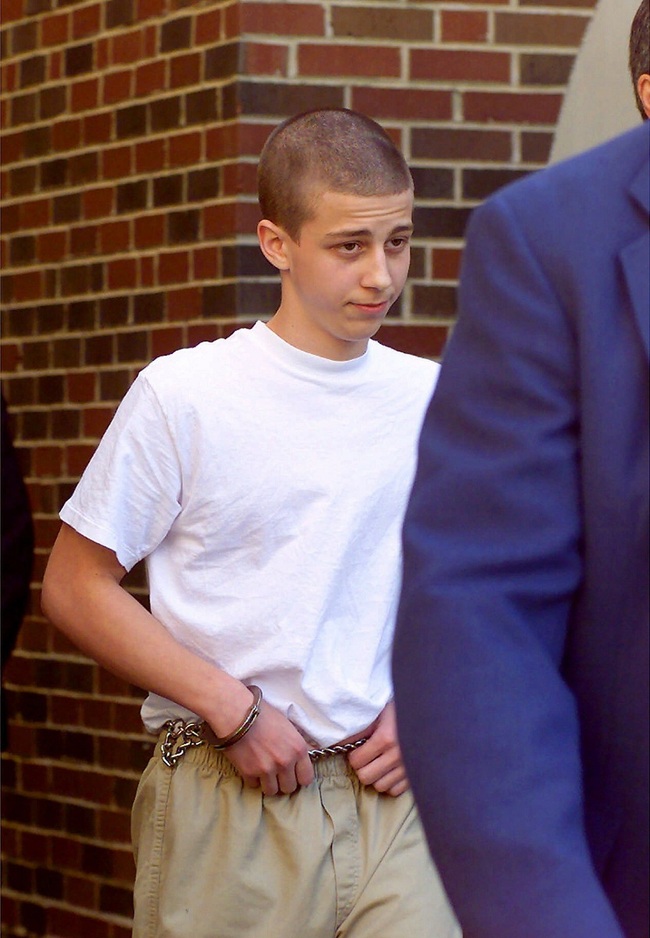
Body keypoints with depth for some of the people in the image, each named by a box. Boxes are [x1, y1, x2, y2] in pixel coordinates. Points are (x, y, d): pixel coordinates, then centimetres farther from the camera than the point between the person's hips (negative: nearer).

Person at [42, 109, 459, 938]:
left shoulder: (434, 402, 8)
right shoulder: (184, 396, -3)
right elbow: (75, 589, -2)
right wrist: (232, 709, -9)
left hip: (391, 798, 2)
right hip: (231, 805, -2)